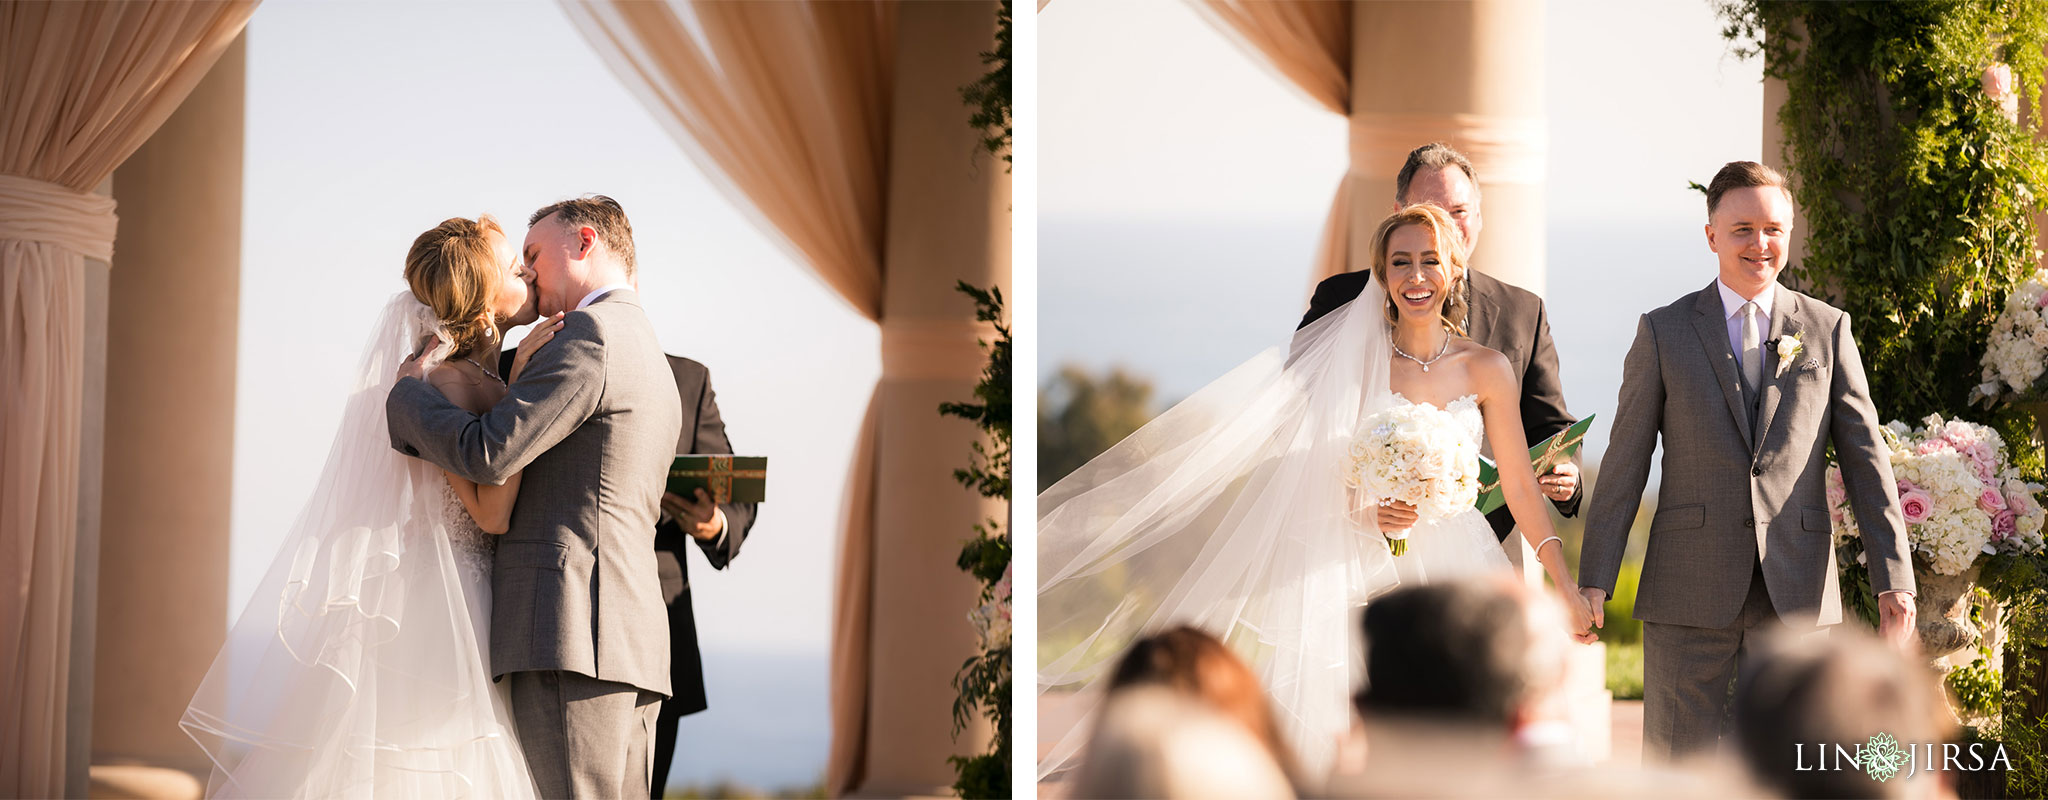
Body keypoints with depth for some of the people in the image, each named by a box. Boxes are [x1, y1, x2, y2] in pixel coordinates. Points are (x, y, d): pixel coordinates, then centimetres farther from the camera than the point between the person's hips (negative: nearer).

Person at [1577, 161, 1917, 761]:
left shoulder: (1828, 329, 9)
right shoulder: (1663, 333, 5)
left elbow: (1865, 457, 6)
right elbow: (1624, 463, 3)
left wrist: (1893, 578, -3)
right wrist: (1594, 582, -3)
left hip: (1797, 597, 1)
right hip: (1689, 596, -1)